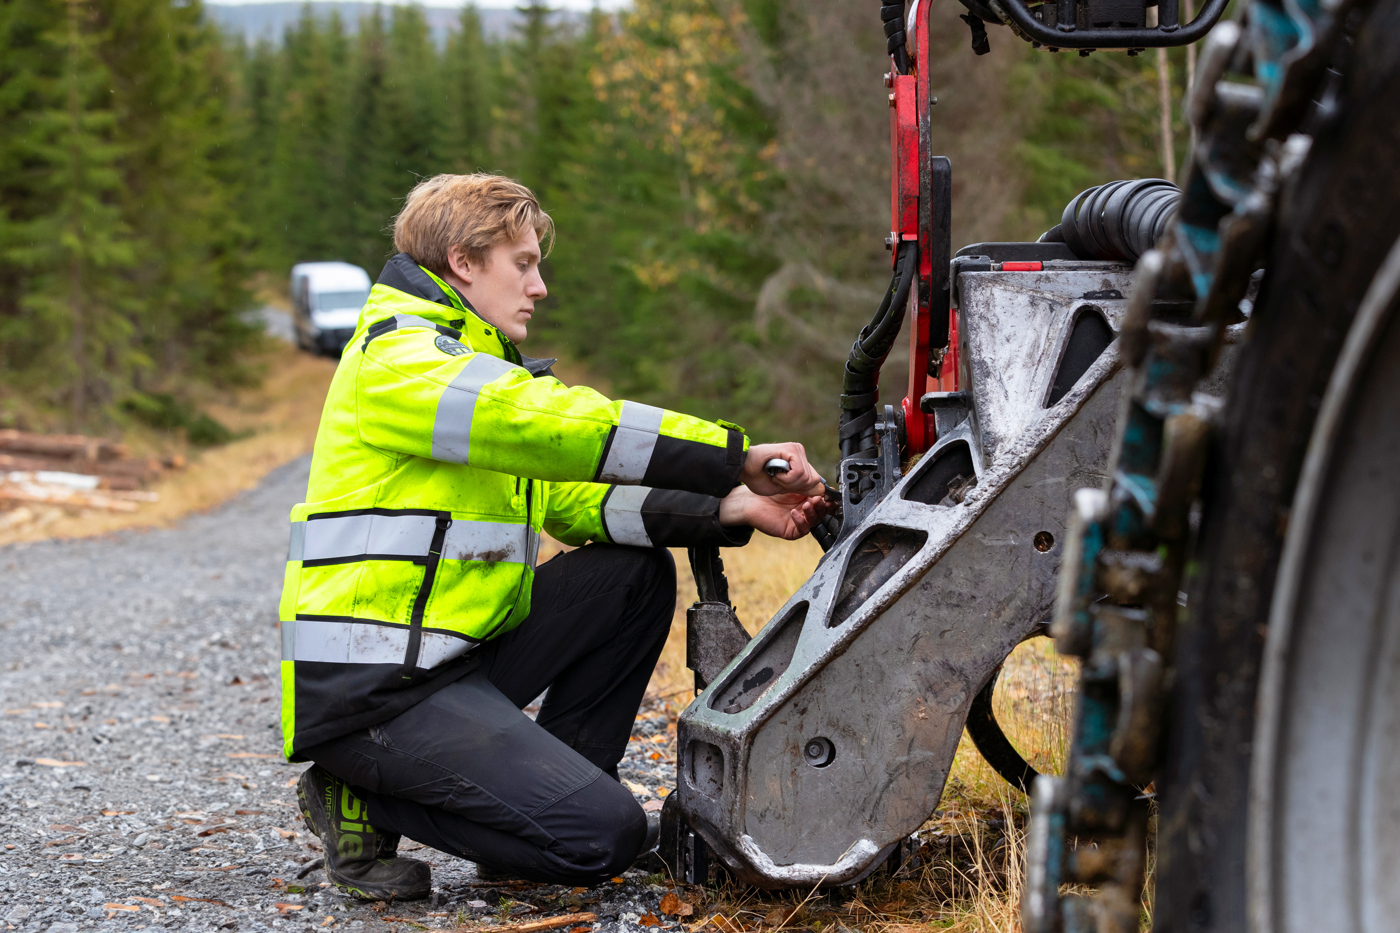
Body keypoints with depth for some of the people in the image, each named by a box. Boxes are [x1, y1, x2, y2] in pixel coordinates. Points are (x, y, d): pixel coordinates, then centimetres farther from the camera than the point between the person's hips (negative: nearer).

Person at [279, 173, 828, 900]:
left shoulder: (469, 362, 22)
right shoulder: (399, 355, -10)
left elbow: (572, 498, 12)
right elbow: (556, 424, -25)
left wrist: (727, 509, -1)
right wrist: (739, 457, -22)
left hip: (453, 652, 10)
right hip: (373, 687, -10)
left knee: (636, 572, 6)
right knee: (605, 837, -17)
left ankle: (554, 792, 7)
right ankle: (365, 803, -3)